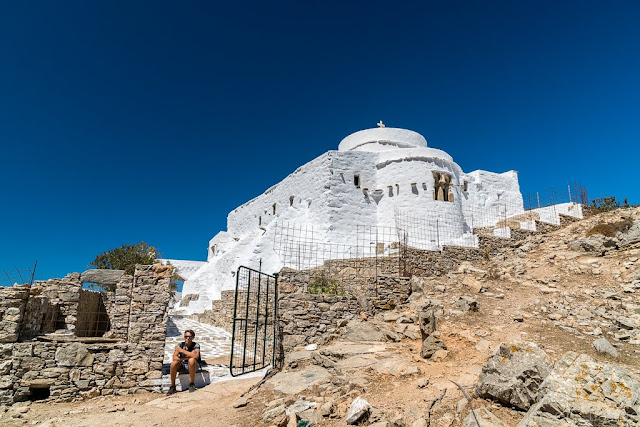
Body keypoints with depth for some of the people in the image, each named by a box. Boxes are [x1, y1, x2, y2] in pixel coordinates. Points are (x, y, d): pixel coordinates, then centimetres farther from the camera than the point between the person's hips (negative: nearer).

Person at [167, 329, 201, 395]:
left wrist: (182, 350, -30)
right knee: (174, 363, -25)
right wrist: (186, 358, -27)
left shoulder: (196, 345, -17)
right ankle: (173, 386, -8)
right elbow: (174, 357, -15)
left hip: (193, 366, -3)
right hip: (183, 365, 3)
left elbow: (196, 356, -35)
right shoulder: (180, 345, -8)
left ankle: (192, 384, -17)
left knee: (191, 360, -35)